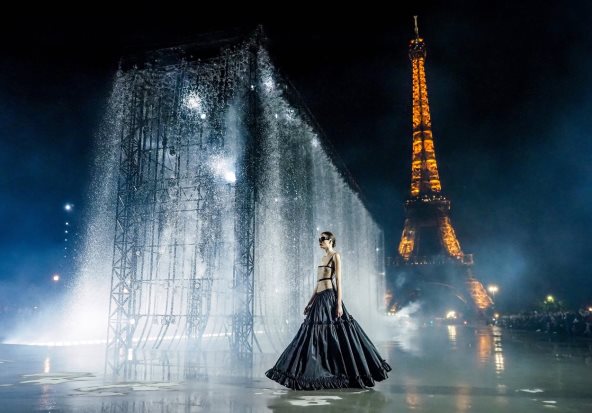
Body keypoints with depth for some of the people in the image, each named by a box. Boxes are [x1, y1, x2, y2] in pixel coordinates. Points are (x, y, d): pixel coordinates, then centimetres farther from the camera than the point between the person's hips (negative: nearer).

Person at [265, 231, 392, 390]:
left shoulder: (335, 255, -2)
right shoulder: (323, 258, 21)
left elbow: (338, 281, -10)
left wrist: (339, 304, -17)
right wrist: (310, 303, 19)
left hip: (330, 297, -8)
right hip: (319, 299, 9)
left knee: (334, 337, -7)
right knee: (314, 337, 8)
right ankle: (317, 373, 15)